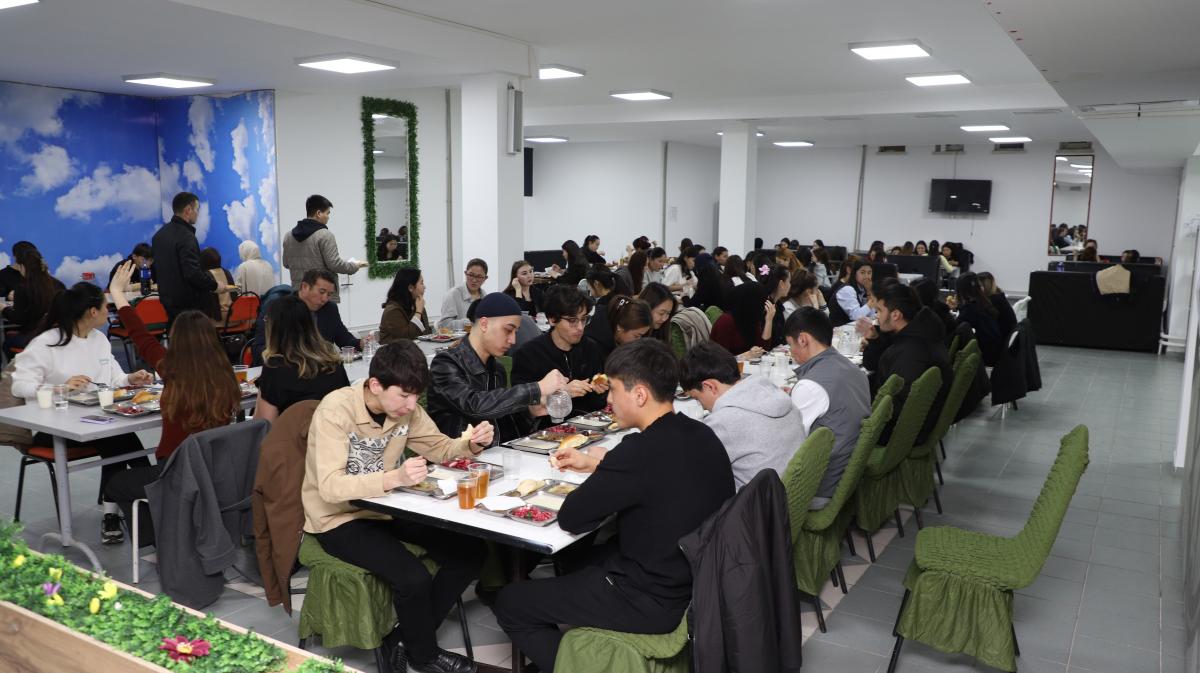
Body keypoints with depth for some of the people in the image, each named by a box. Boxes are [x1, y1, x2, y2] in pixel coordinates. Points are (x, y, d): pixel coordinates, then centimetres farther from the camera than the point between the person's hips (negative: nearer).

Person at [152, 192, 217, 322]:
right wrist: (214, 284, -12)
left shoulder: (159, 234, 11)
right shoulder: (186, 237, -18)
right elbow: (193, 273, -25)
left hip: (167, 300, 9)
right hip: (188, 304, -9)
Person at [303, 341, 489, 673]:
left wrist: (472, 443, -17)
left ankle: (406, 638, 10)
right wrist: (395, 477, -47)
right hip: (339, 519, -7)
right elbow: (330, 487, -33)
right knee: (414, 579, -26)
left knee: (469, 551, -6)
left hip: (385, 507, 7)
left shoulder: (405, 406, -6)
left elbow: (439, 448, 6)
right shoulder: (335, 410, -25)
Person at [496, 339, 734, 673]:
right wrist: (595, 464, 15)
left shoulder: (642, 449, -29)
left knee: (510, 604, 6)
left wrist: (596, 477, -1)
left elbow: (570, 519, -18)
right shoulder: (701, 435, -3)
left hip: (654, 602, -9)